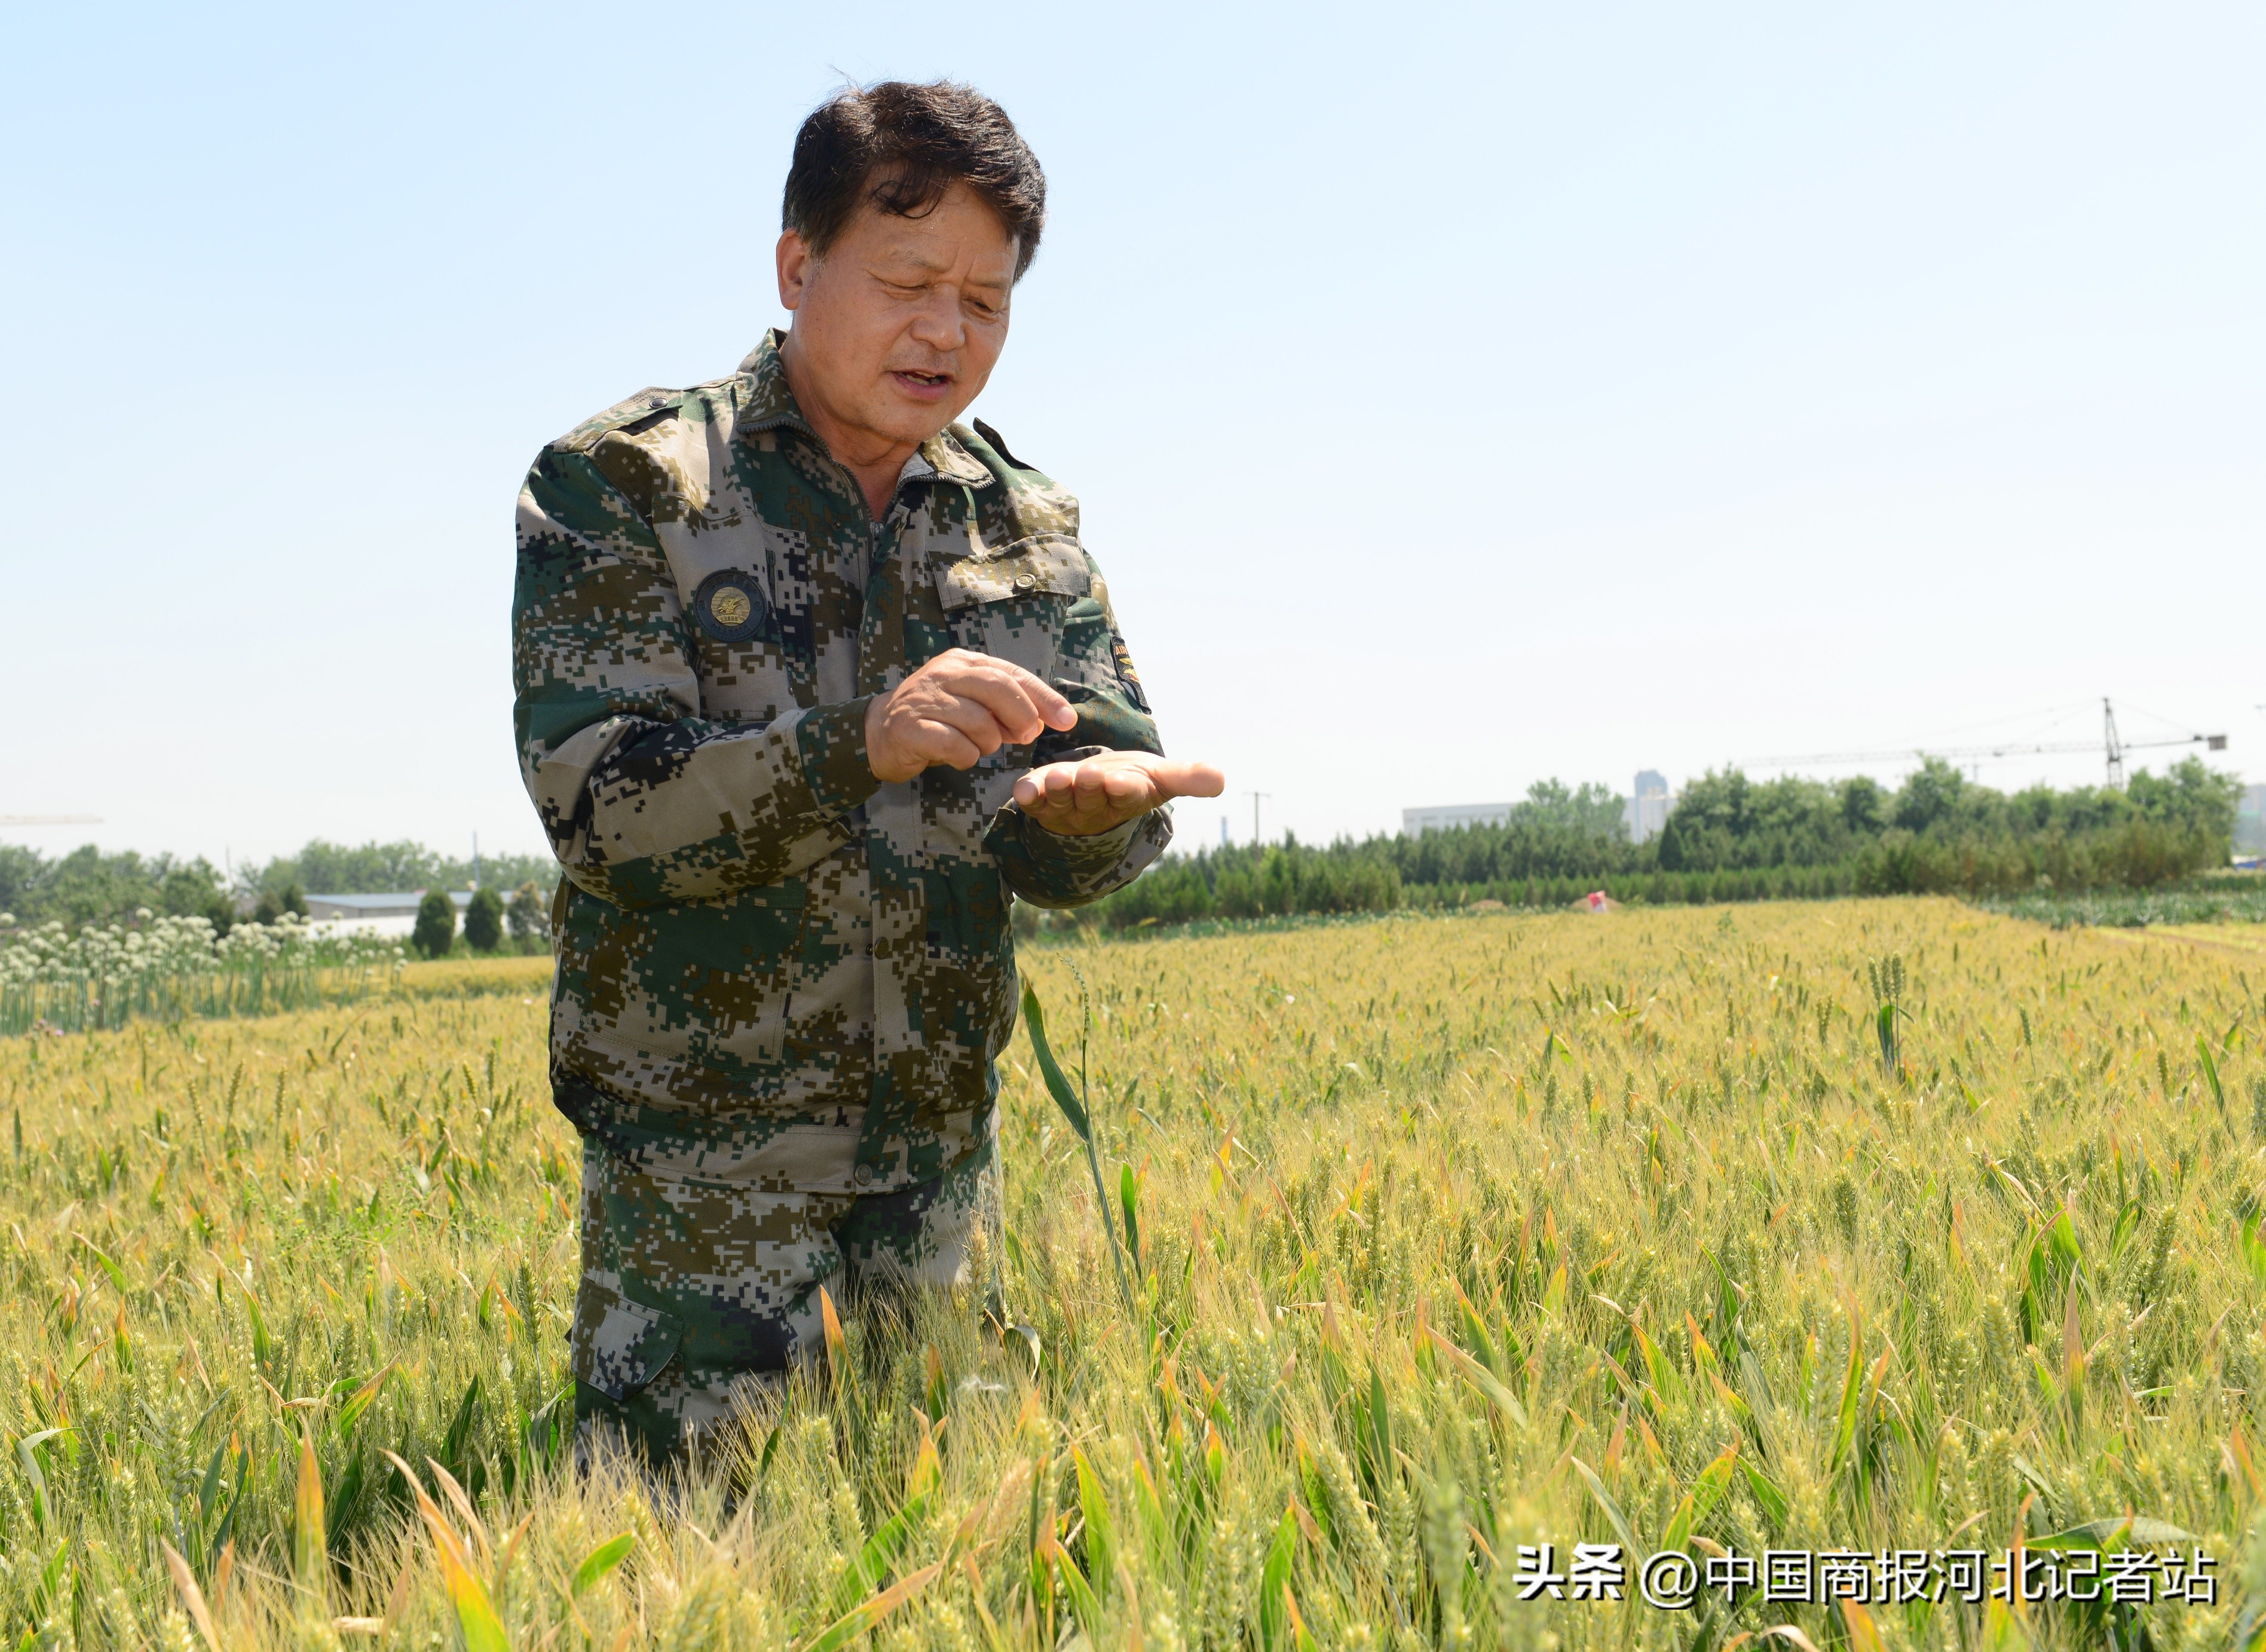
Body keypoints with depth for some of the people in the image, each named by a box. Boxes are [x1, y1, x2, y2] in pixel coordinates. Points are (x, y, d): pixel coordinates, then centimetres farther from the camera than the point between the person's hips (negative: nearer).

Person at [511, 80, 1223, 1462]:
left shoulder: (1028, 526, 8)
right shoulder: (618, 486, -6)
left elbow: (1068, 863, 3)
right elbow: (601, 805, -17)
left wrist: (1093, 801, -22)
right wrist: (860, 746, -32)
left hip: (942, 1158, 5)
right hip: (703, 1160, -4)